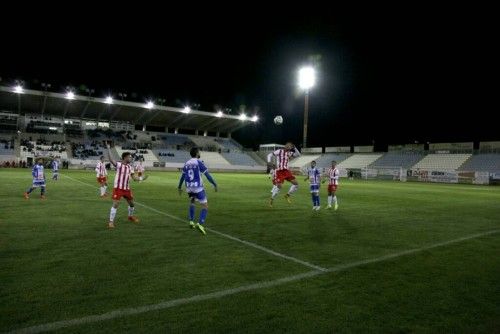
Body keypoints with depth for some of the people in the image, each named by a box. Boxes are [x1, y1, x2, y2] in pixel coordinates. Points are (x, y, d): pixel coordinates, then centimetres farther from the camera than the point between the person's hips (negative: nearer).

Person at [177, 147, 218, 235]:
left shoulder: (187, 163, 9)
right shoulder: (199, 162, -9)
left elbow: (182, 177, 16)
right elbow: (208, 175, -11)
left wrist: (179, 187, 27)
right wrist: (215, 185, -3)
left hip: (189, 188, 6)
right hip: (198, 188, -6)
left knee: (191, 202, 32)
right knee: (205, 206, 0)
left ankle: (191, 221, 26)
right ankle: (200, 224, -18)